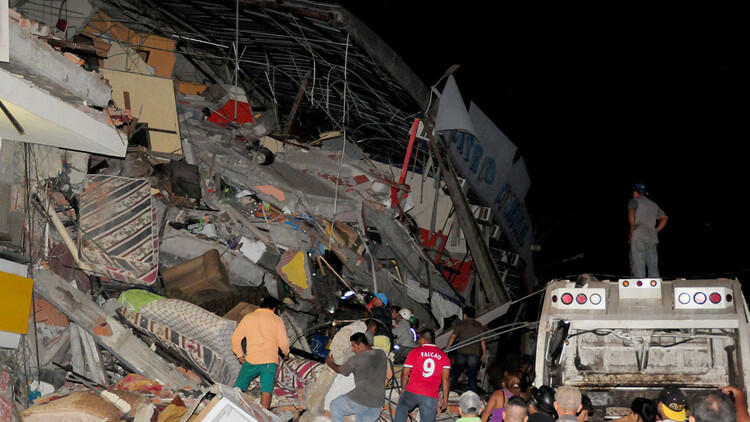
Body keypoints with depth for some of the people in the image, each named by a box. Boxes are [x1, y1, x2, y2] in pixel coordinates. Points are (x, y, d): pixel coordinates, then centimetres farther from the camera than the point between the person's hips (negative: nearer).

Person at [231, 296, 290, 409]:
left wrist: (240, 355, 19)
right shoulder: (277, 320, 4)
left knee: (238, 389, 7)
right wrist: (286, 353, 20)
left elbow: (235, 338, 8)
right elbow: (283, 342, 0)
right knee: (266, 392, -5)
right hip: (269, 362, -1)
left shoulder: (248, 317, 10)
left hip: (250, 361, 1)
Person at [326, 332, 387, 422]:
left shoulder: (356, 359, -11)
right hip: (378, 403, 6)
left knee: (335, 406, 17)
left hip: (361, 399, -6)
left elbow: (340, 370, 7)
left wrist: (330, 363, 27)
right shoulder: (382, 354, 4)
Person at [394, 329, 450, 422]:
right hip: (431, 397, 1)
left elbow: (405, 373, 4)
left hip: (412, 392, -1)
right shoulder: (443, 356, 8)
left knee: (402, 407, 29)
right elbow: (446, 379, 2)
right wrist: (445, 399, 6)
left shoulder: (415, 352, 3)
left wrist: (404, 389, 19)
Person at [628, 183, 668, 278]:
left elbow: (631, 214, -15)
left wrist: (632, 231, -9)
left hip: (638, 238, -5)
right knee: (653, 267, 5)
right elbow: (664, 218, 31)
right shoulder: (653, 204, 24)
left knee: (638, 267, -8)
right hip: (652, 238, 6)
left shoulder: (634, 201, 4)